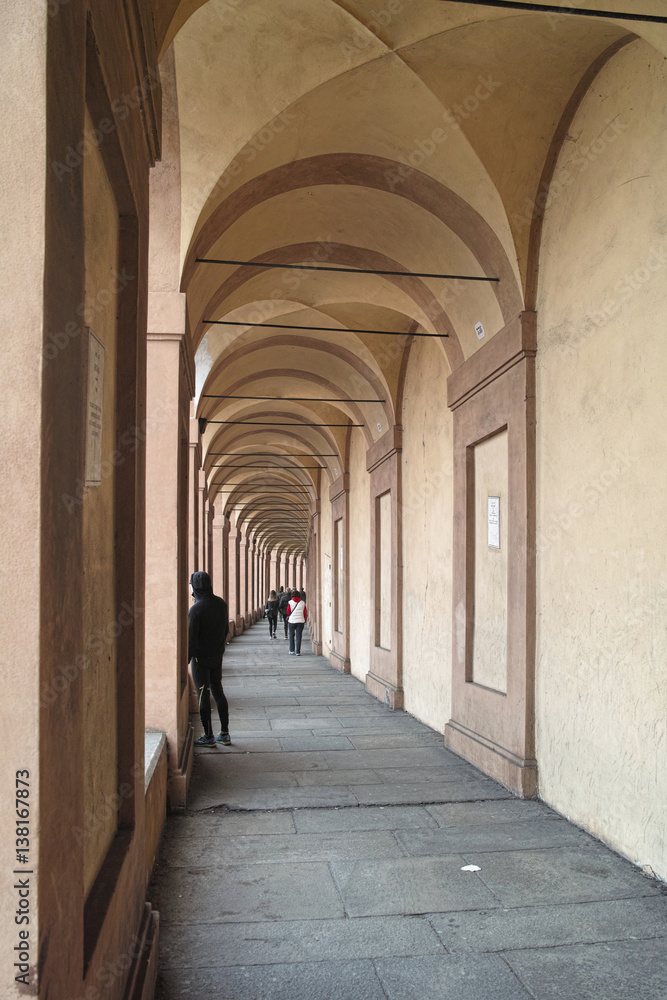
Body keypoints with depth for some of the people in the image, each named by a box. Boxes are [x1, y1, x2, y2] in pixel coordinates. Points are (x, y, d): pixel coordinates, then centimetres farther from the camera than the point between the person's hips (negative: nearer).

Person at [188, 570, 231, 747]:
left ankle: (208, 736, 6)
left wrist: (186, 659, -10)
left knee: (203, 696, 1)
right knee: (218, 691, 15)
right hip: (217, 656, 7)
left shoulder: (196, 608, -18)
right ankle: (224, 734, 18)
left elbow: (191, 637, -18)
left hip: (201, 658, -7)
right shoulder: (221, 604, 3)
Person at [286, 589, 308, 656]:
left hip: (292, 621, -1)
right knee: (298, 636, 3)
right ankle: (298, 652, 1)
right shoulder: (302, 603, 0)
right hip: (300, 621, 1)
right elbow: (305, 613, 4)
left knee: (291, 636, 14)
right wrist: (305, 620, 18)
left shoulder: (290, 602, -5)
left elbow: (288, 612, -3)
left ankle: (292, 651, 13)